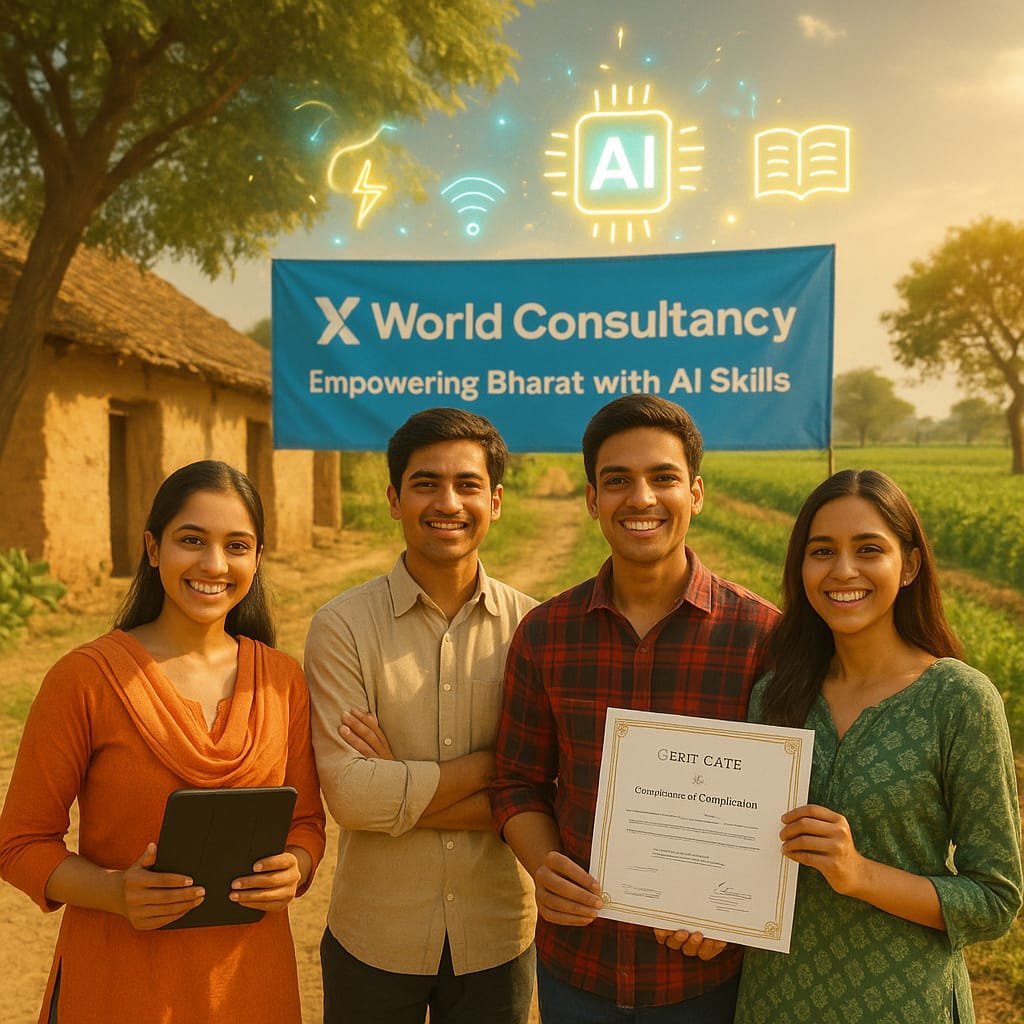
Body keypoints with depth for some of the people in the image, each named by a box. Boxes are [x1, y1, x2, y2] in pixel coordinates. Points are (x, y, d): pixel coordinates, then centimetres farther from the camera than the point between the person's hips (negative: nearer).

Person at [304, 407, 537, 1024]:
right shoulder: (342, 626, -10)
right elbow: (349, 793, -17)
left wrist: (402, 789, -17)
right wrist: (489, 762, -14)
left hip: (496, 939, 1)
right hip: (374, 939, -1)